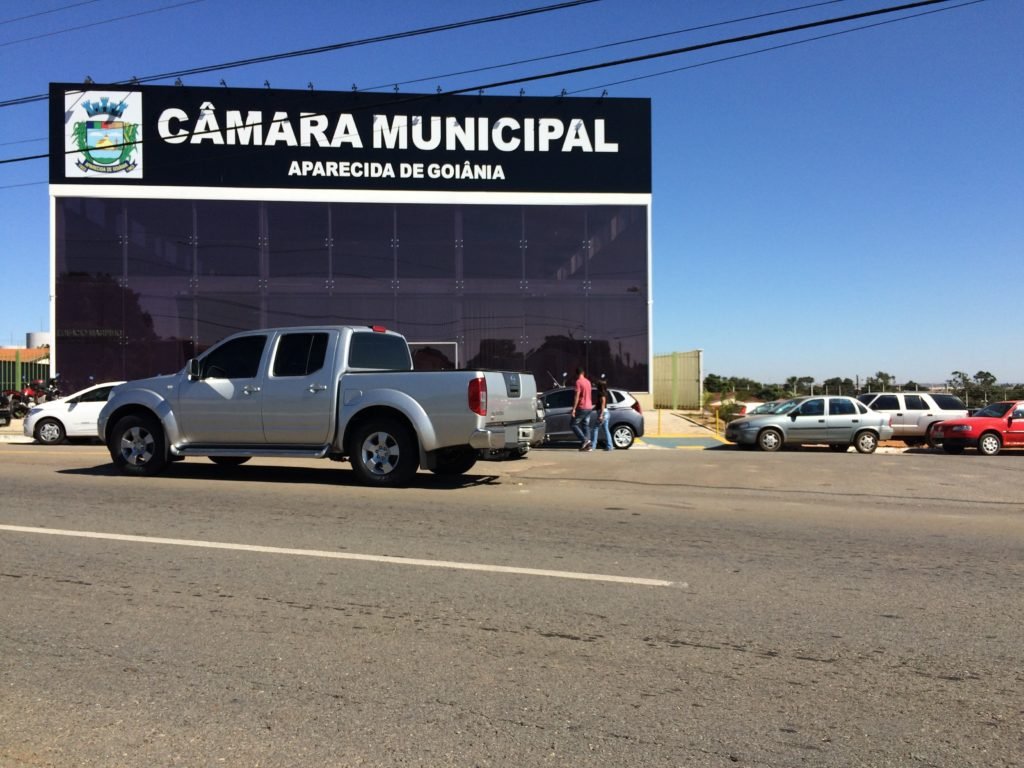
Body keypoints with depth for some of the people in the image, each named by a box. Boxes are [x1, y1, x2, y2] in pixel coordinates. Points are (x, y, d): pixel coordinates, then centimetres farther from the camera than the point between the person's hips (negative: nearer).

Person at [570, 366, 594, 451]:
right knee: (586, 426, 10)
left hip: (582, 408, -8)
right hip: (589, 407, 8)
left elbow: (577, 396, -19)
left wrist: (574, 409, -18)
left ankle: (585, 440, -13)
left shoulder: (578, 382, -13)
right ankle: (588, 445, 4)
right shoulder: (588, 381, 13)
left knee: (574, 425, 1)